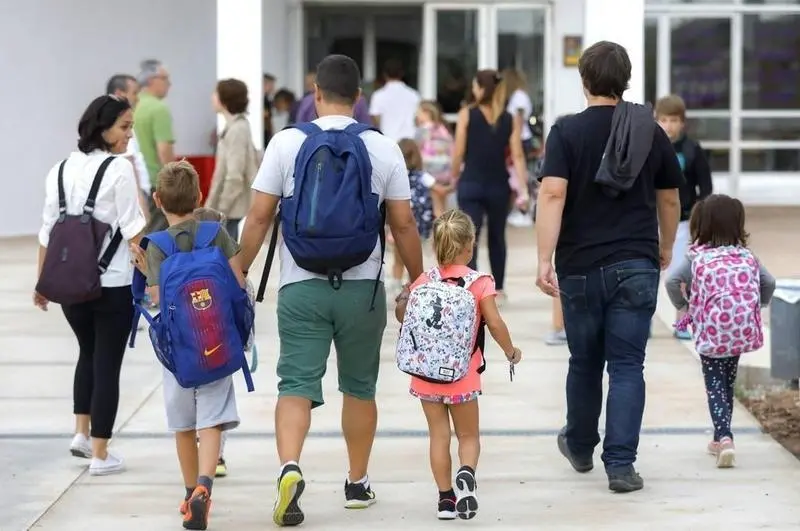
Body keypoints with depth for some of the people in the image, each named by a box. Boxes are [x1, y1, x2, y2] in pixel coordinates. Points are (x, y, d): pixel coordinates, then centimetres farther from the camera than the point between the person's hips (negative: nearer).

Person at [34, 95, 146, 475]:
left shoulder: (61, 170, 6)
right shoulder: (120, 169, -11)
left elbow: (47, 231, 9)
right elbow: (133, 229, -14)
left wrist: (43, 282, 16)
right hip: (113, 284, -5)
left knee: (88, 353, 25)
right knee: (107, 363, 3)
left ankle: (81, 433, 22)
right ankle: (99, 455, 6)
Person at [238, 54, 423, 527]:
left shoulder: (287, 143, -2)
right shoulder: (384, 149, 0)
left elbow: (259, 217, -2)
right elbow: (403, 225, 2)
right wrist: (419, 283, 13)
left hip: (302, 287, -1)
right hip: (363, 287, 1)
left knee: (297, 383, -2)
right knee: (360, 387, 16)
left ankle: (290, 467, -26)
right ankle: (358, 483, 26)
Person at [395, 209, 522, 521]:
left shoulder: (423, 281, -1)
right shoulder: (480, 283, -9)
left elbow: (403, 314, 5)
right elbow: (495, 324, -12)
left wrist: (403, 297, 26)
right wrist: (511, 352, 4)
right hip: (462, 375, -2)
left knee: (439, 435, 11)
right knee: (468, 435, 11)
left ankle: (446, 498, 11)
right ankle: (466, 473, -19)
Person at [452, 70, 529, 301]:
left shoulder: (466, 115, -4)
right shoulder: (511, 120, 1)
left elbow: (459, 153, -4)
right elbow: (517, 156, -5)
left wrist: (454, 178, 11)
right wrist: (523, 189, -6)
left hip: (471, 185, -2)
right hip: (498, 186, 3)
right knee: (497, 237, 20)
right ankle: (498, 288, 32)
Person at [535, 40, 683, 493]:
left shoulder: (567, 132, -4)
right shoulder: (652, 133, 4)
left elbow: (552, 195, -15)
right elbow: (669, 200, 14)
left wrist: (544, 260, -16)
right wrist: (666, 247, 31)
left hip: (581, 266, 0)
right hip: (637, 265, 0)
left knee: (585, 362, 15)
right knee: (627, 365, 0)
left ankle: (580, 447, 34)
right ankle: (620, 464, -8)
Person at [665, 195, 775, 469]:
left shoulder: (694, 257, 0)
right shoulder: (746, 256, 9)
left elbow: (673, 281, -13)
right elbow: (769, 284, 4)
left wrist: (682, 305, 4)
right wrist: (755, 305, 21)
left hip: (711, 331, -3)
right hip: (743, 329, 3)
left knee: (715, 385, 4)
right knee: (729, 382, 20)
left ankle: (724, 438, -17)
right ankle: (721, 438, 28)